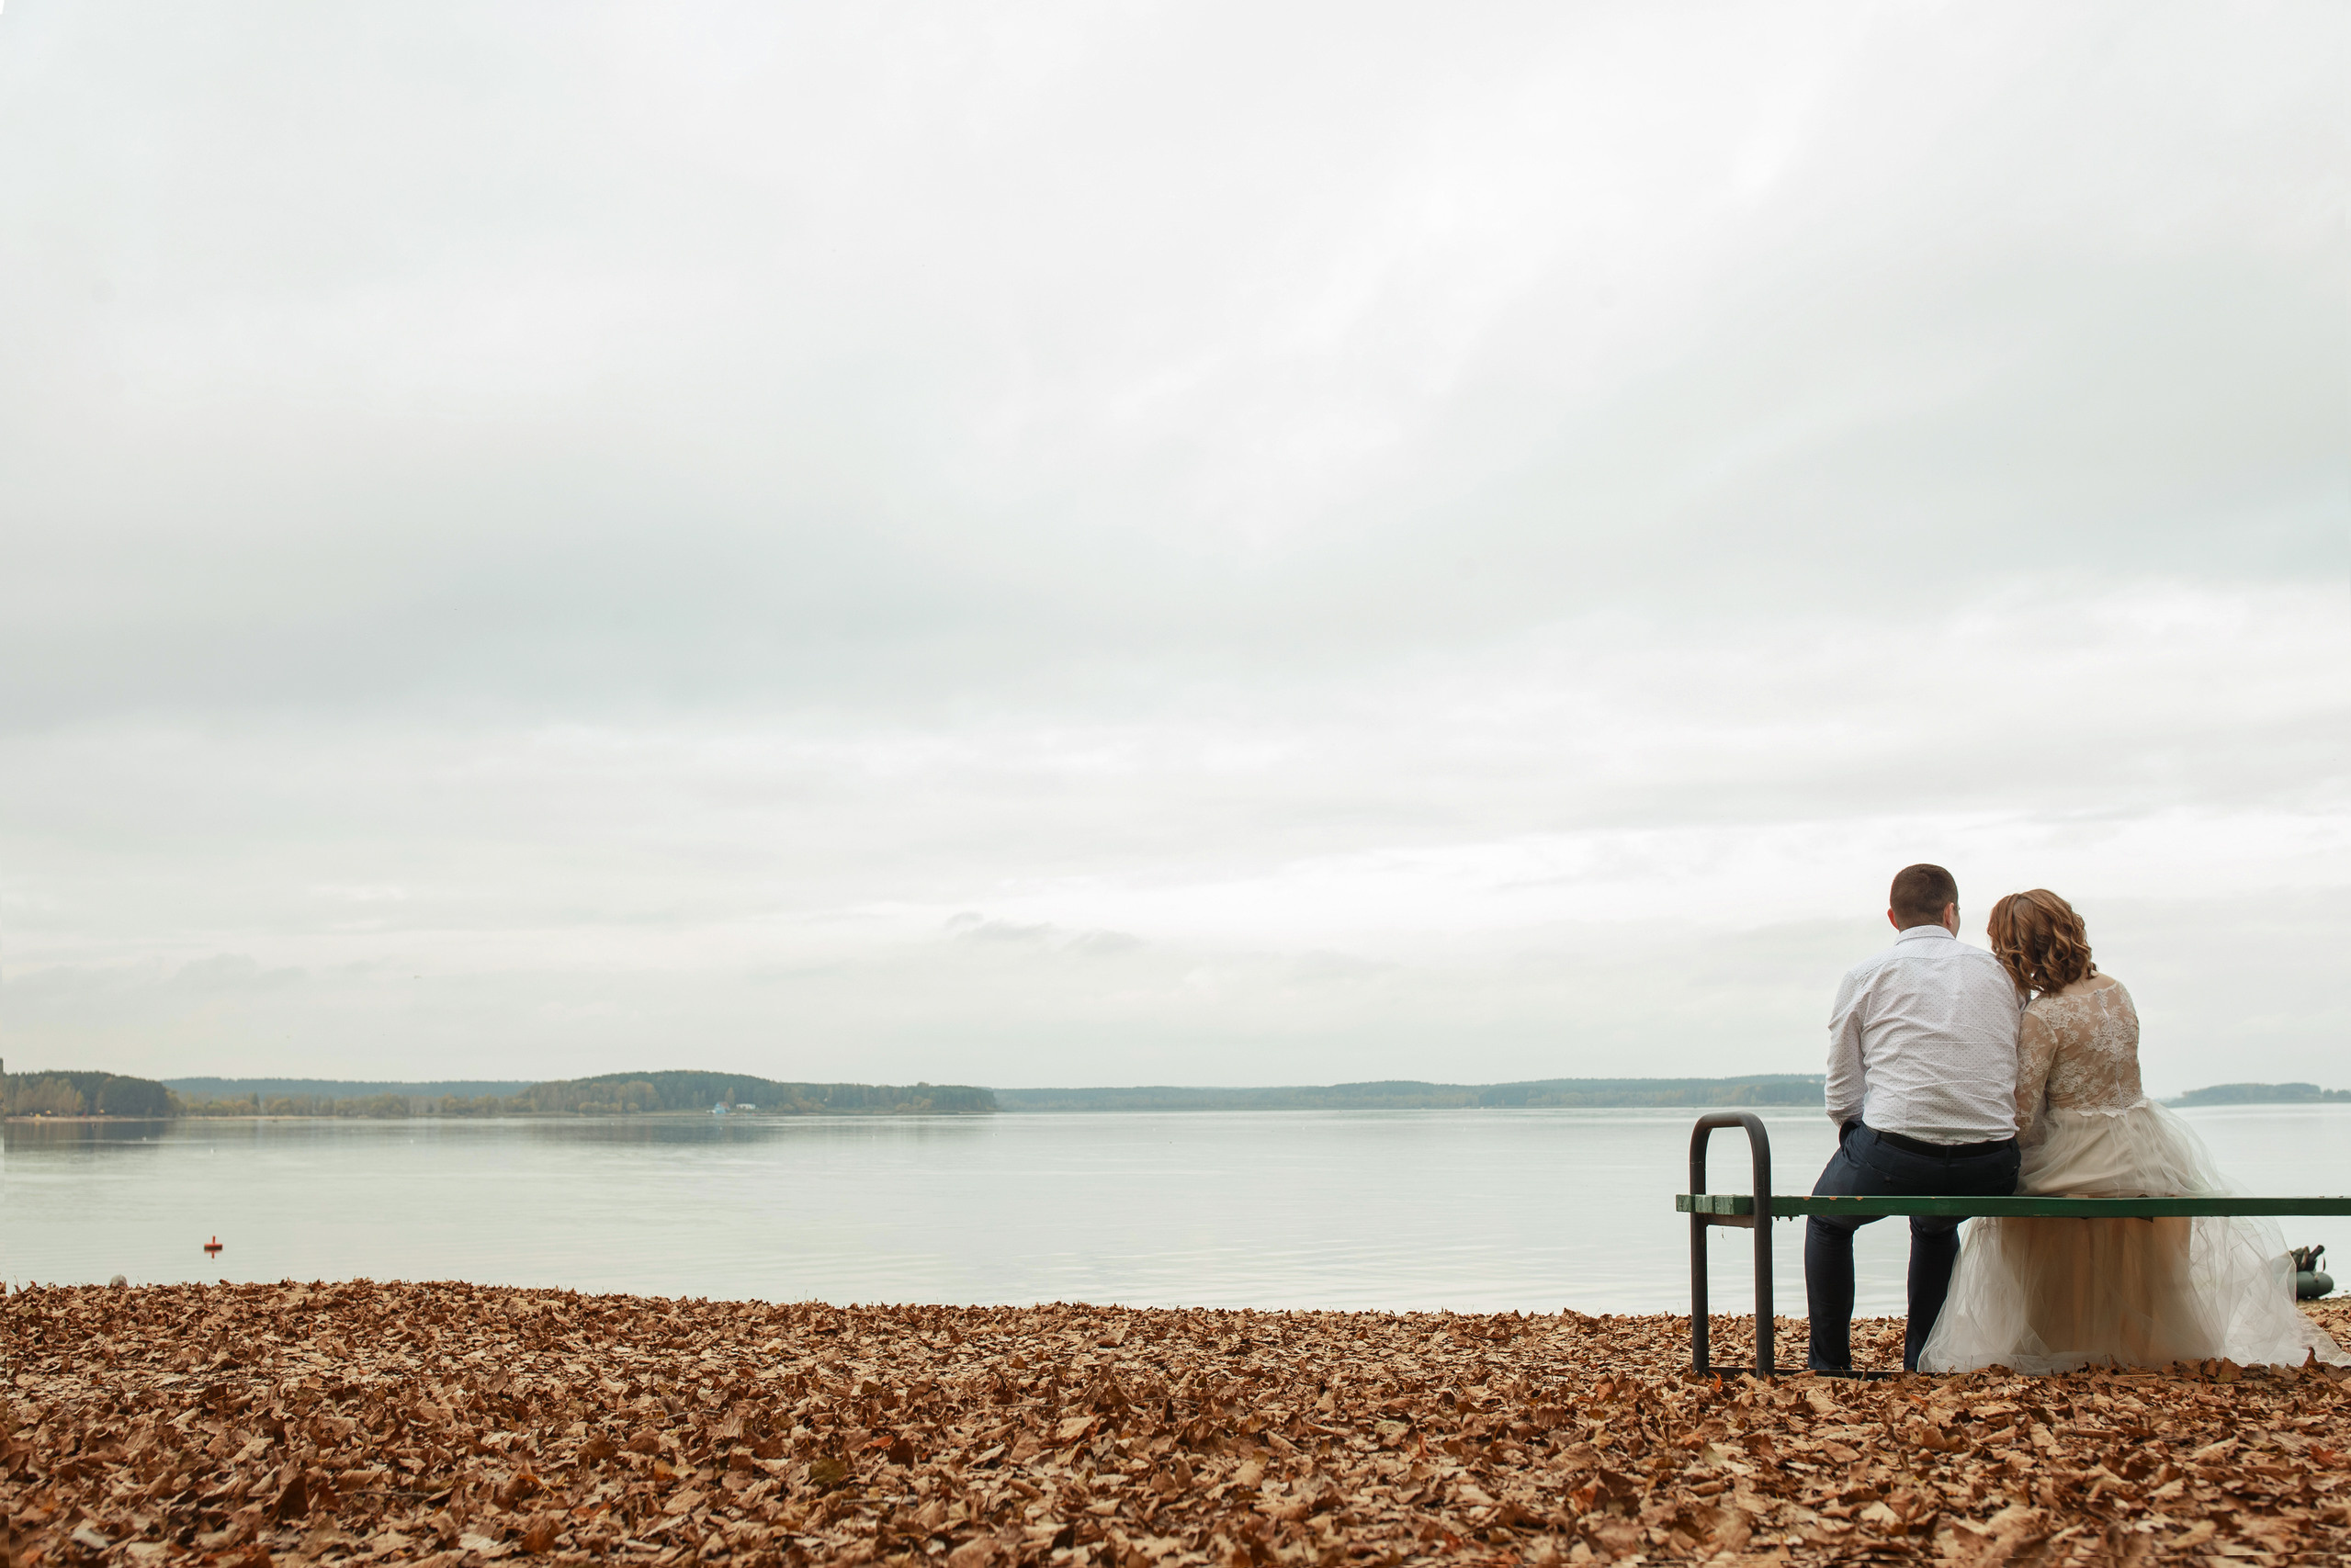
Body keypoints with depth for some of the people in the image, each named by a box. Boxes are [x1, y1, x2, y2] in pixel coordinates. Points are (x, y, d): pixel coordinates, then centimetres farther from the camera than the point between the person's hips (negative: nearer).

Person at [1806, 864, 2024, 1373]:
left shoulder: (1866, 977, 6)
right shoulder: (2001, 973, 13)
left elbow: (1842, 1096, 4)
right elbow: (2023, 1081, 15)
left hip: (1895, 1156, -3)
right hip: (1992, 1168, 3)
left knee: (1827, 1219, 28)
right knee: (1935, 1225, 37)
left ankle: (1829, 1364, 28)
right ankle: (1923, 1361, 33)